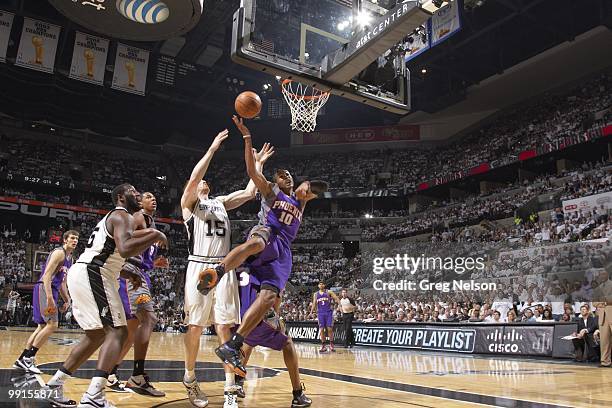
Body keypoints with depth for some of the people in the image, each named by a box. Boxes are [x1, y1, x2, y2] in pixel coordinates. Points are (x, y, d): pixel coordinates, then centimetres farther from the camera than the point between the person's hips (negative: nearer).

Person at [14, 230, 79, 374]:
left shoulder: (70, 258, 19)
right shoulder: (59, 252, -10)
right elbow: (47, 274, -20)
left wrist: (67, 300, 20)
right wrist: (49, 298, -28)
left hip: (52, 291, 10)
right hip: (44, 289, -10)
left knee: (43, 326, 12)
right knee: (52, 324, -15)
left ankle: (21, 360, 19)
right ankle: (28, 358, -9)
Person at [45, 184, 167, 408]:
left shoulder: (112, 218, 25)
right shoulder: (123, 216, -7)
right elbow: (125, 249, -27)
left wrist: (127, 273, 24)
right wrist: (155, 236, -15)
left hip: (79, 273, 10)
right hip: (92, 276, -10)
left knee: (96, 335, 19)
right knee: (117, 331, -12)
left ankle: (55, 385, 25)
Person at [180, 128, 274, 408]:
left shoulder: (221, 202, 22)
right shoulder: (189, 202, 7)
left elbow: (250, 193, 16)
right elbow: (193, 178, -13)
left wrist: (258, 164, 17)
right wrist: (213, 148, -13)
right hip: (199, 267, -3)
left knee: (225, 327, -2)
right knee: (195, 326, 3)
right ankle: (190, 378, 26)